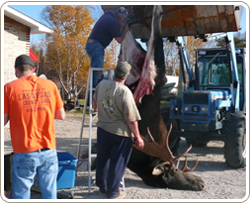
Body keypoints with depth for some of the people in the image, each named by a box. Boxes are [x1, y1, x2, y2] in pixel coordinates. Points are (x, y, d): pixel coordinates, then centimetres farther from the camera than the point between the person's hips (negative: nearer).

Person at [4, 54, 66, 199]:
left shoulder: (10, 88, -5)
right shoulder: (50, 85, 2)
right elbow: (61, 116, 7)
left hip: (24, 153, -2)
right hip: (49, 151, 2)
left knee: (21, 195, 10)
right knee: (50, 194, 13)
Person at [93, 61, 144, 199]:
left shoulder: (101, 85, -3)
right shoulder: (125, 92, -21)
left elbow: (95, 101, 18)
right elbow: (131, 119, -20)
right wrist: (138, 137, -8)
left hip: (102, 129, 6)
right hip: (120, 133, -6)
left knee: (102, 160, 20)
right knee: (117, 163, 9)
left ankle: (102, 187, 37)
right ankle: (112, 193, 22)